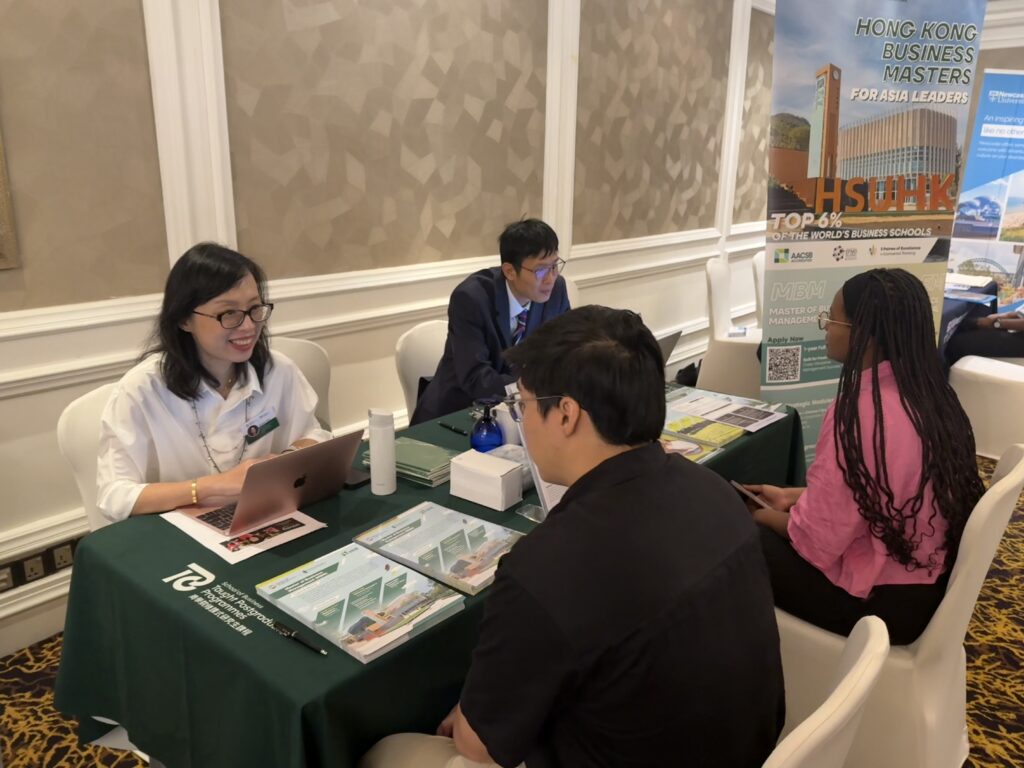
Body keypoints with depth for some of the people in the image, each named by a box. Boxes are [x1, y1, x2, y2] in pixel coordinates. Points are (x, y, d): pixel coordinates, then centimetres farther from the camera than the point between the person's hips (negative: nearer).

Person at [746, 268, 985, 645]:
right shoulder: (925, 394, -1)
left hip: (879, 600, -8)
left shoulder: (859, 411, -29)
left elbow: (816, 540, -24)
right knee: (773, 528, 18)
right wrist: (792, 496, 13)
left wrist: (759, 516, -4)